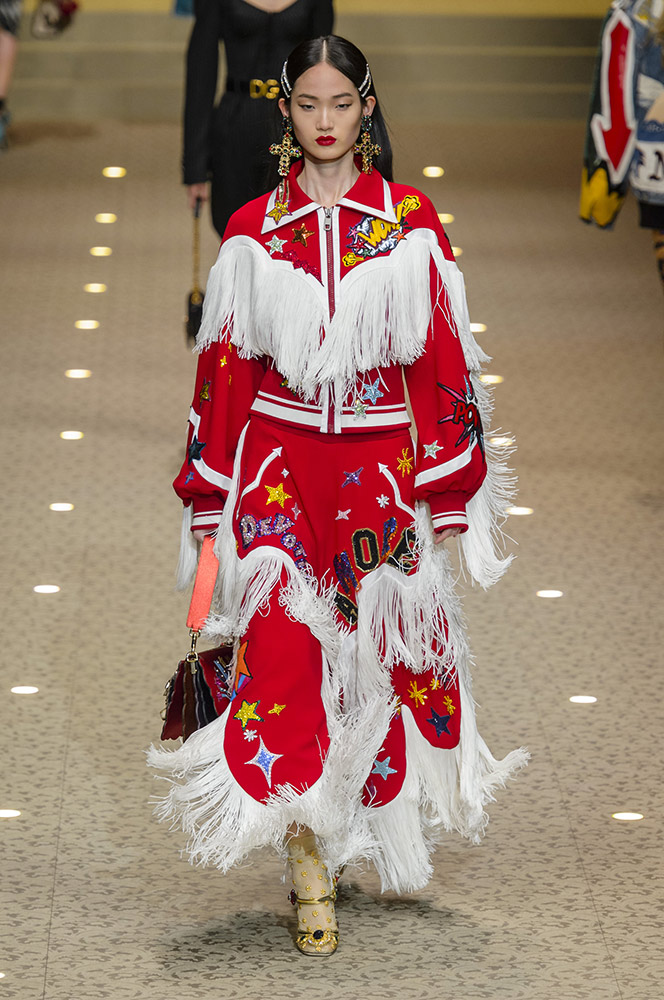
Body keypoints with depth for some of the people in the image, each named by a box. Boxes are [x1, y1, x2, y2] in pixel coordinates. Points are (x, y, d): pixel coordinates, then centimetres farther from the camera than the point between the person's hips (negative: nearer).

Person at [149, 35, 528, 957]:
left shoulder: (411, 226, 2)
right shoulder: (253, 232, 5)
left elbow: (441, 360, 2)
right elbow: (226, 363, 8)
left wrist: (449, 488, -1)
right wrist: (207, 493, 6)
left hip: (381, 464, 0)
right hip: (277, 458, 0)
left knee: (376, 645, 4)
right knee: (281, 638, -12)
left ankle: (373, 816, 26)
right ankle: (308, 856, -11)